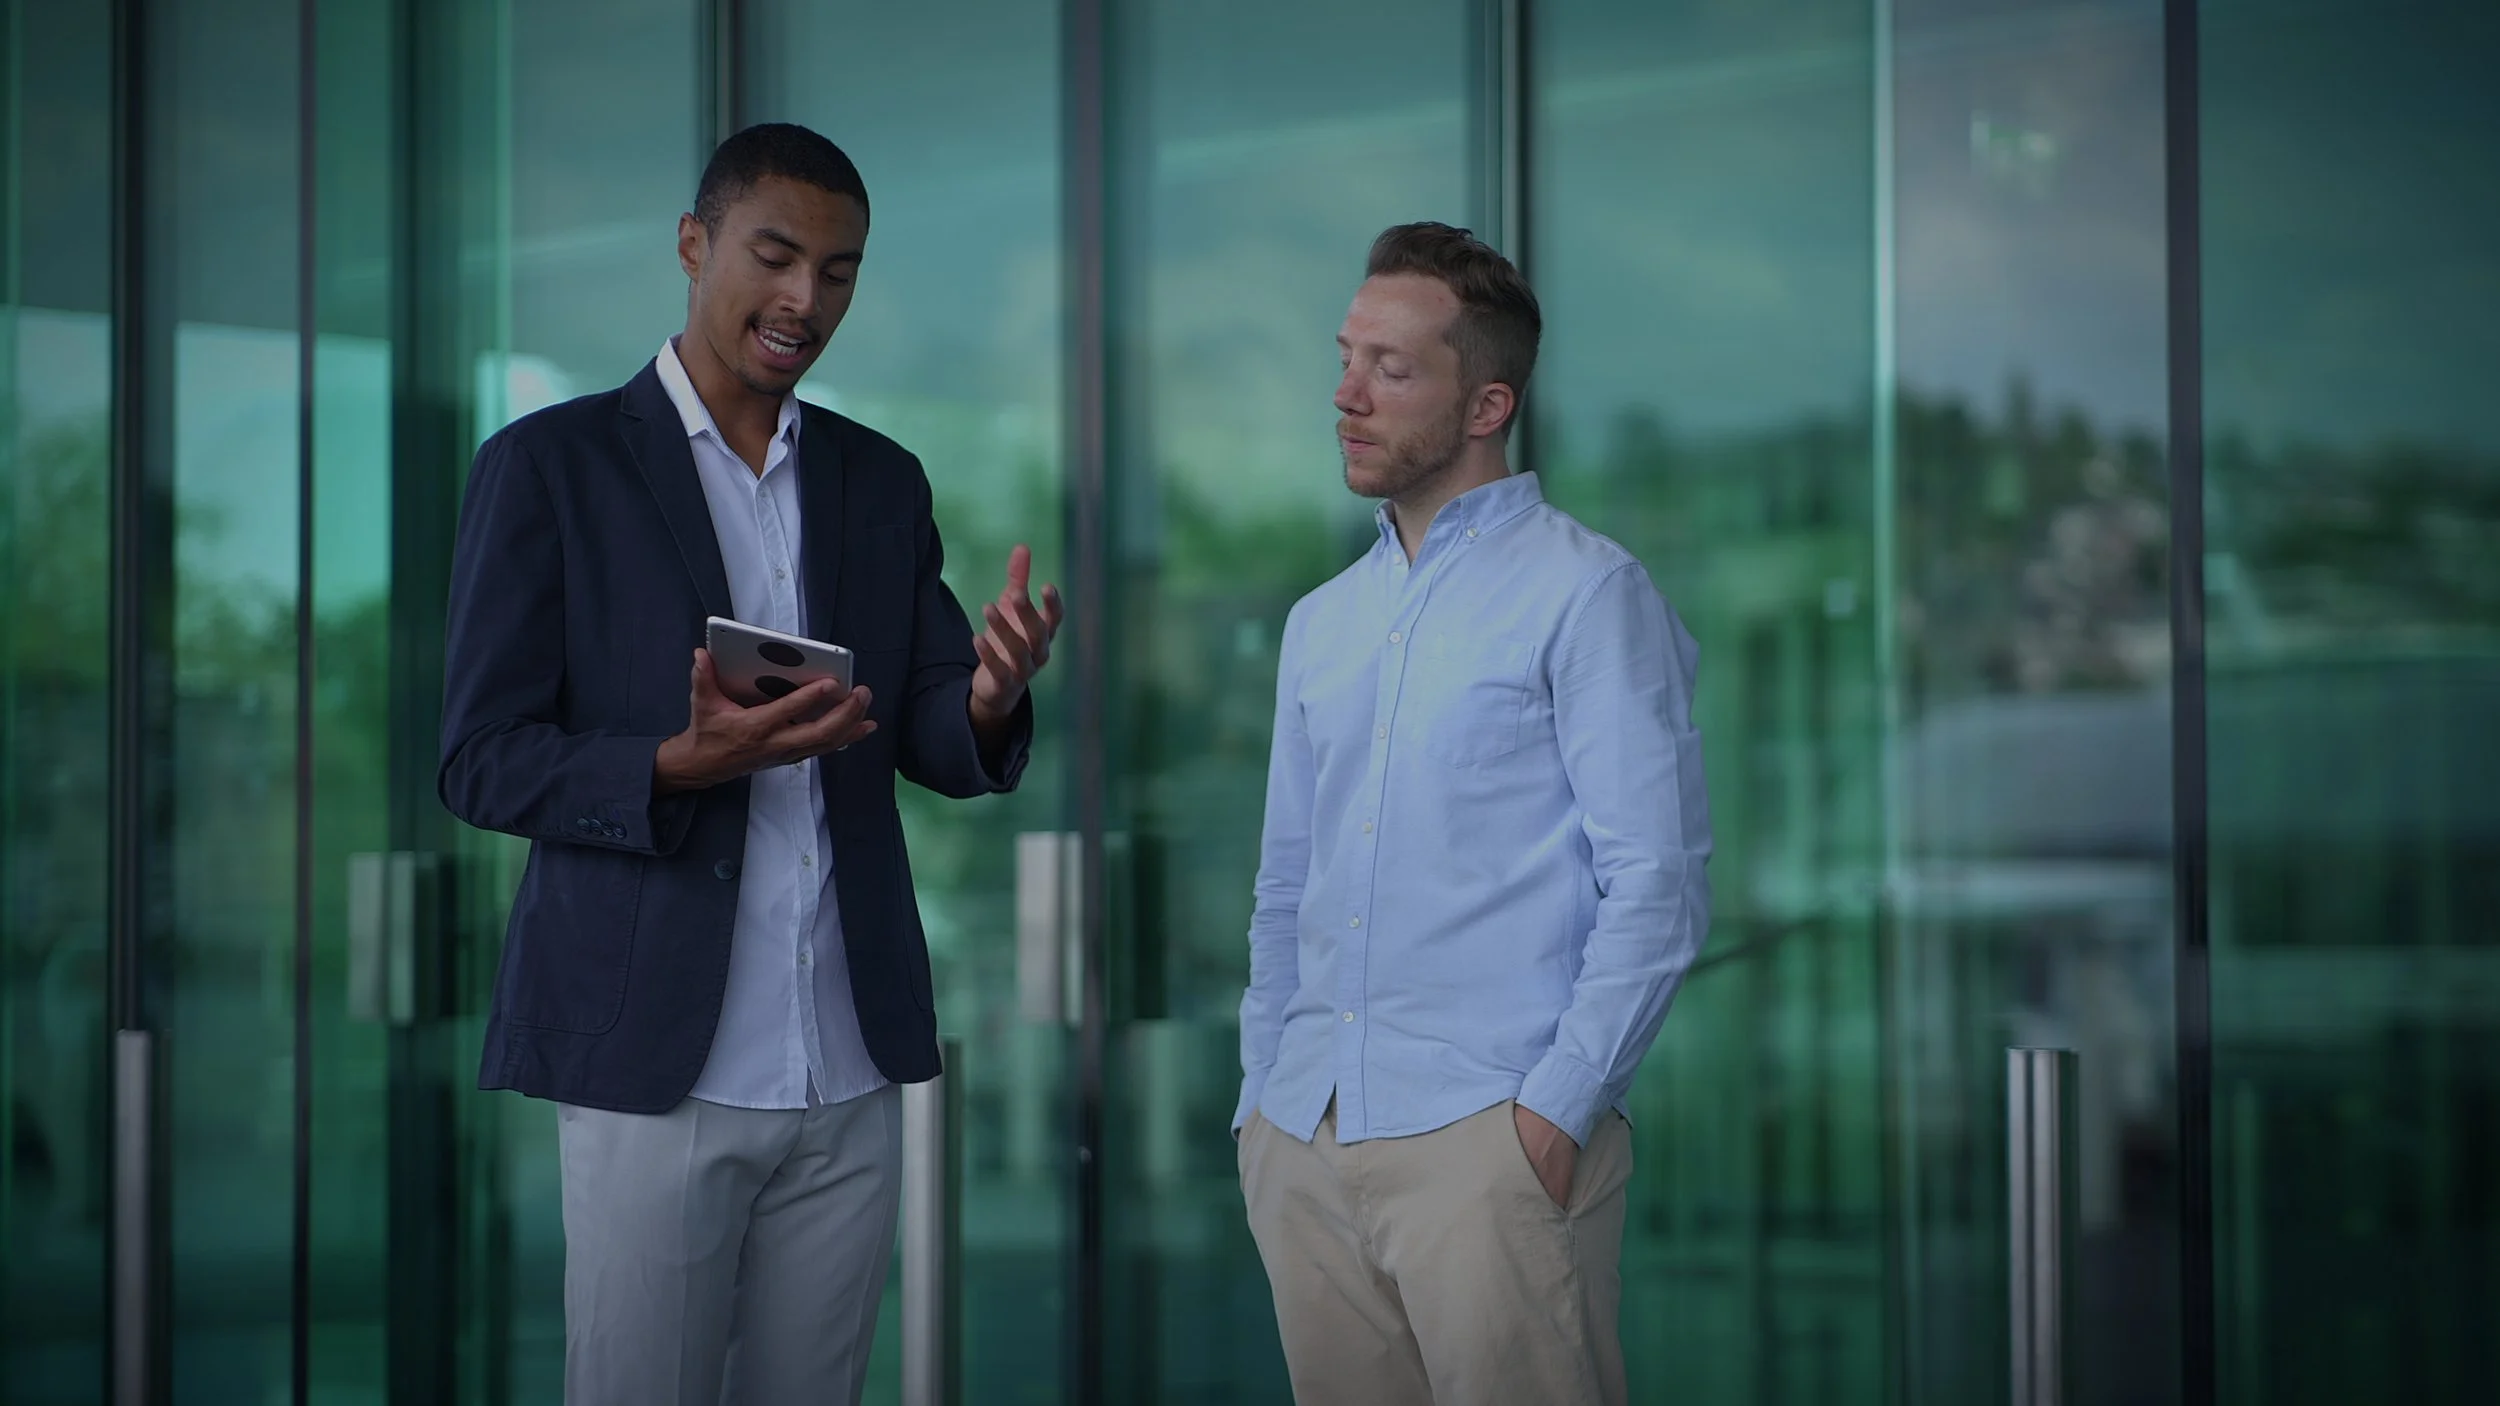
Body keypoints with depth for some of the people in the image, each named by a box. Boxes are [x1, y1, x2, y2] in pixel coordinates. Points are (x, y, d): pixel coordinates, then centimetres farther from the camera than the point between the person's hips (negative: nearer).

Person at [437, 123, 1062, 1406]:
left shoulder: (883, 483, 12)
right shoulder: (549, 466, -2)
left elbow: (934, 745, 9)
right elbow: (481, 762, -5)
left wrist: (992, 698, -14)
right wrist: (682, 766, -22)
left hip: (850, 1071, 4)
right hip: (653, 1060, -4)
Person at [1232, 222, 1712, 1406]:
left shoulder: (1586, 595, -2)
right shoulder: (1320, 624, 18)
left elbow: (1658, 884, -8)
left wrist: (1557, 1108, -15)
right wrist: (1262, 1099, 12)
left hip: (1493, 1139, -6)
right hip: (1302, 1148, 6)